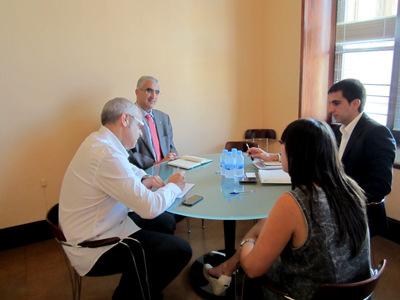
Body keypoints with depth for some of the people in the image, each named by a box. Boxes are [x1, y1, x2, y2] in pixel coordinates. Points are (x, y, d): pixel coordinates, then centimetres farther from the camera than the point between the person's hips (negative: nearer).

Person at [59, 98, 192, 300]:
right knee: (181, 251, -13)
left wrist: (144, 180, 3)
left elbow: (127, 168, 23)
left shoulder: (99, 141, 2)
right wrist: (173, 186, -9)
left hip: (97, 228, 10)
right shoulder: (106, 154, -29)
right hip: (94, 248, -10)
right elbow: (149, 208, -28)